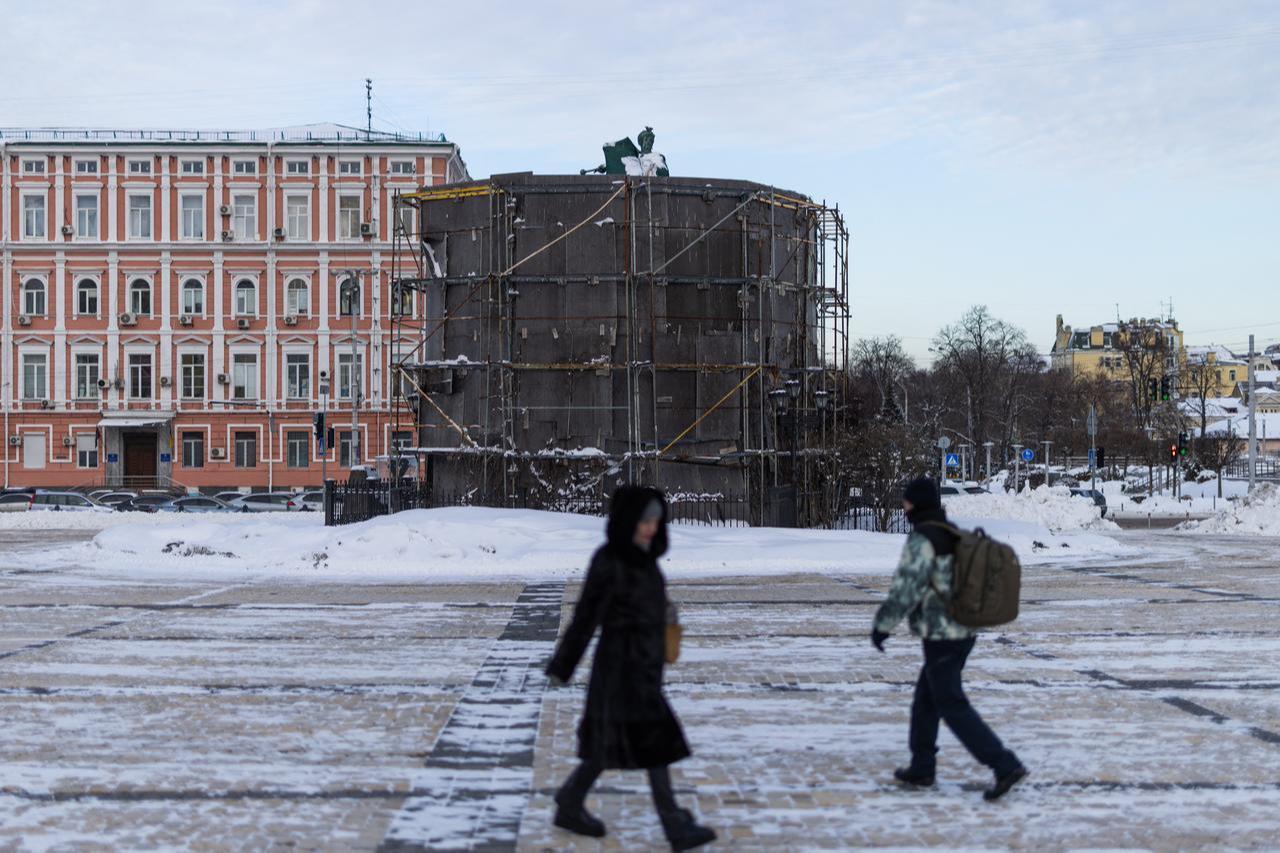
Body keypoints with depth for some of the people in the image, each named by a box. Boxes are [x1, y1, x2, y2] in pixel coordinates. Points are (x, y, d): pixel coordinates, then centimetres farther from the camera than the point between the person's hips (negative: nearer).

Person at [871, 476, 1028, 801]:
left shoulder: (922, 539, -16)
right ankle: (921, 768, 24)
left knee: (952, 706, -5)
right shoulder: (954, 534, 11)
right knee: (925, 700, 19)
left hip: (941, 636, -9)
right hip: (964, 632, 9)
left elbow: (906, 587, -21)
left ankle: (1006, 766, -12)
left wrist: (883, 624, -12)